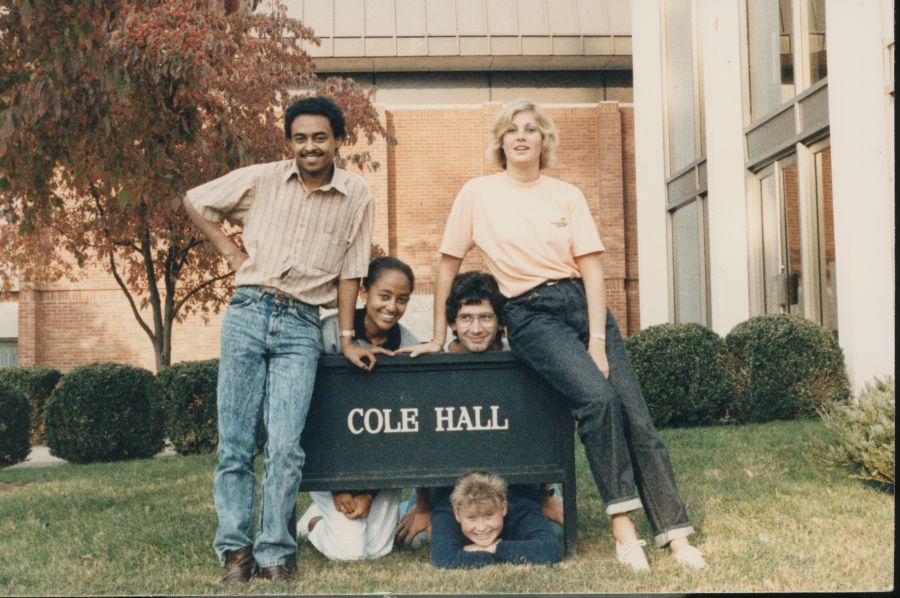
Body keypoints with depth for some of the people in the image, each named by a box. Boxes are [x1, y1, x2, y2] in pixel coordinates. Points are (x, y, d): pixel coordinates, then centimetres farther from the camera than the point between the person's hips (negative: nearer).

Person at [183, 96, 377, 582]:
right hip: (247, 312, 1)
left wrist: (347, 340, 5)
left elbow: (349, 272, 7)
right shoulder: (261, 179, 5)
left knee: (285, 447, -9)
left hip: (301, 326, -1)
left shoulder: (357, 197, 4)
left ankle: (275, 552, 4)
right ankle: (236, 547, 13)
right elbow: (196, 201, 17)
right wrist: (229, 250, 7)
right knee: (235, 443, 2)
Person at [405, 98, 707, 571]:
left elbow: (591, 267, 2)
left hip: (582, 304, 3)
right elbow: (448, 264, 8)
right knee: (598, 397, -27)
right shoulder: (478, 194, 4)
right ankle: (622, 528, -19)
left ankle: (675, 536, -3)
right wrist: (438, 337, 9)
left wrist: (598, 340, -8)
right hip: (530, 315, -3)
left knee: (635, 417, -8)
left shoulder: (567, 195, 9)